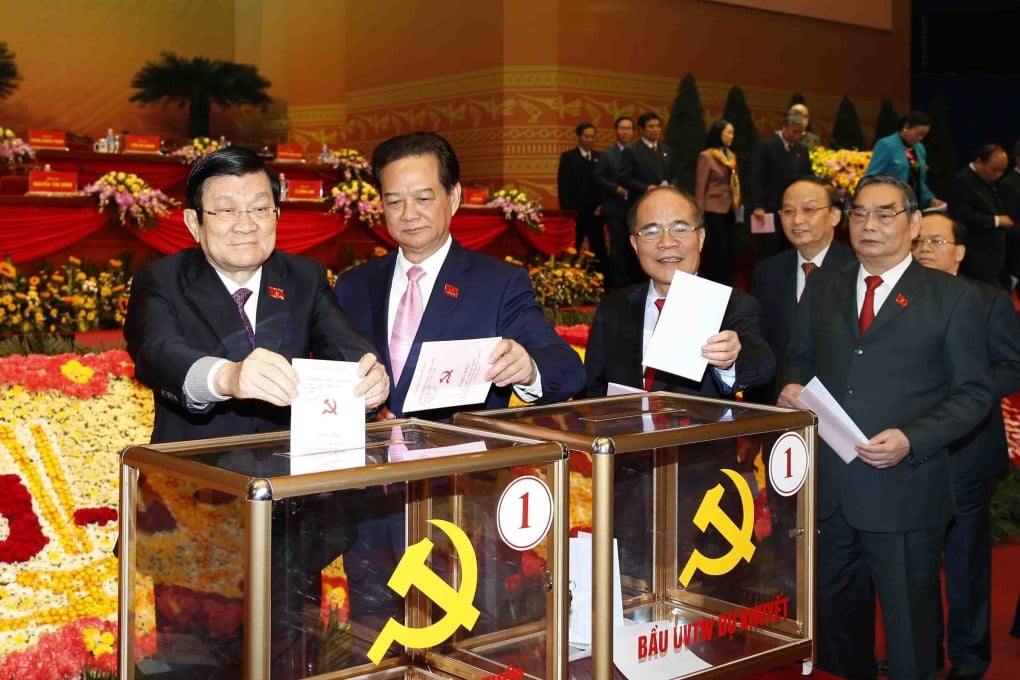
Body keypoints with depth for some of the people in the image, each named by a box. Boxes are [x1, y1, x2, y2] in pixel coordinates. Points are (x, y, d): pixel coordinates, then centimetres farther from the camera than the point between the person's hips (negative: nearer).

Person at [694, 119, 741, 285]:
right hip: (713, 211, -7)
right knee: (716, 252, -6)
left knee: (728, 251, 9)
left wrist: (736, 206, 9)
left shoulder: (731, 156, 11)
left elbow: (734, 183, 16)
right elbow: (700, 187, -9)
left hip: (729, 211, 7)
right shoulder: (706, 156, -8)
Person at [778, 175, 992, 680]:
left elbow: (973, 394, -4)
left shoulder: (954, 298, -3)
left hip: (904, 492, -4)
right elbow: (799, 358, 19)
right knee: (835, 614, 18)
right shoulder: (822, 287, 10)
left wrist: (910, 440, -18)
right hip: (828, 489, 4)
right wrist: (790, 387, -5)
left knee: (908, 626, 9)